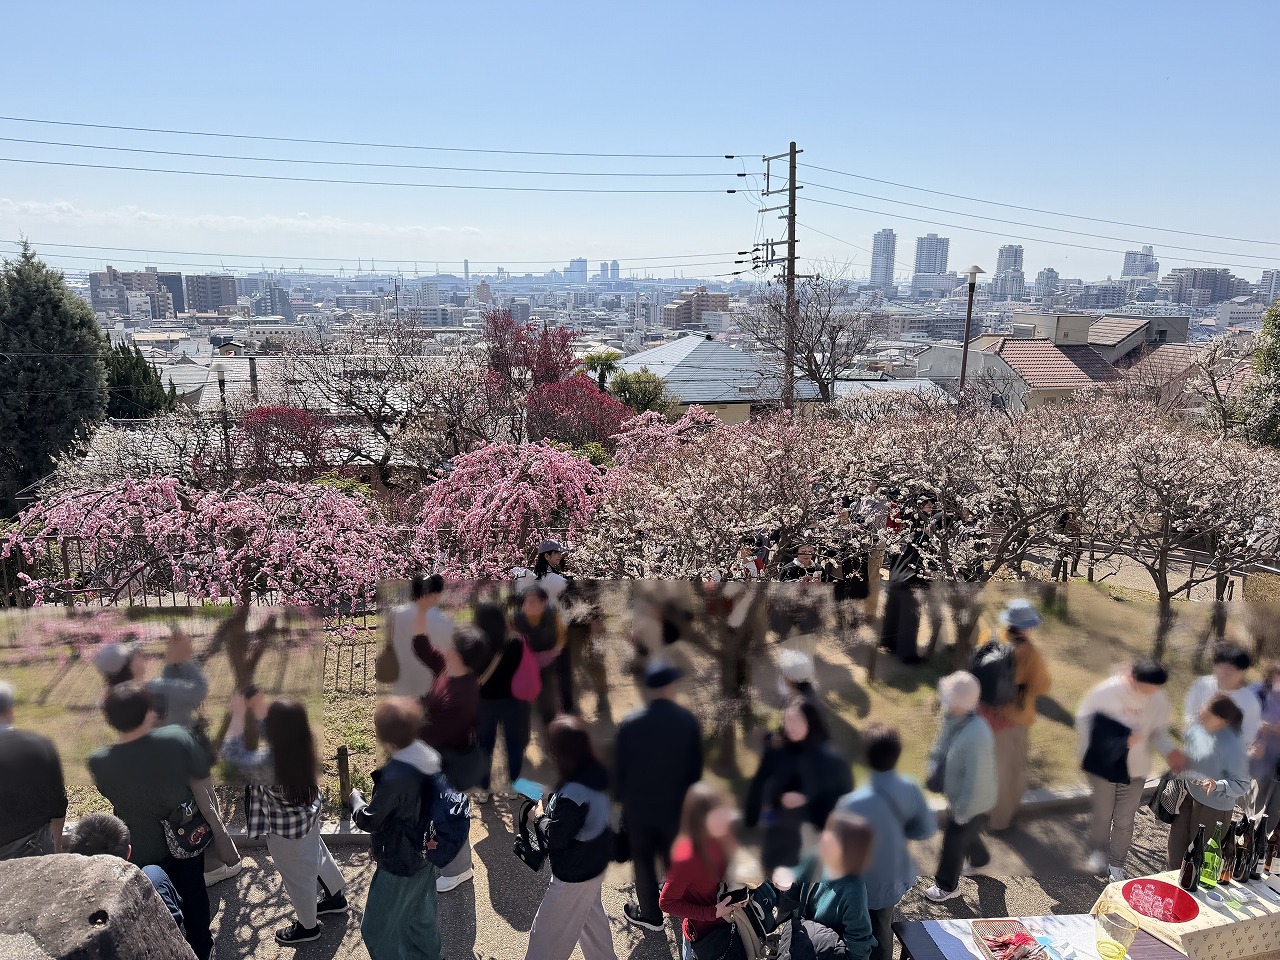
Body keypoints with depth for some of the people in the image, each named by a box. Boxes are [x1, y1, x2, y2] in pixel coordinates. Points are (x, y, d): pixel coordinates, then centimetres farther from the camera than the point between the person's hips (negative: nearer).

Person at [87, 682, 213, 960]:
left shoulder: (99, 762, -26)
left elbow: (111, 794, -4)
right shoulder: (177, 737, -26)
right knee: (193, 896, 26)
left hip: (142, 851, -1)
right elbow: (202, 780, -12)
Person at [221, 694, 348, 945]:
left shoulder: (268, 763, -39)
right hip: (308, 812, 7)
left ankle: (308, 926, 42)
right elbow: (278, 735, 2)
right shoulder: (303, 745, -19)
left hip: (286, 828, -7)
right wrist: (259, 709, -5)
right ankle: (337, 898, 54)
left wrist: (238, 715, -19)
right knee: (317, 855, 31)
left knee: (296, 876, 18)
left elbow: (231, 753, -24)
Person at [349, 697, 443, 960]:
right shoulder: (430, 757, -11)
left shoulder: (395, 778, -34)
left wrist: (354, 798, 0)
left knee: (378, 928, 15)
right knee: (423, 917, 28)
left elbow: (368, 821, -19)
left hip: (399, 865, -8)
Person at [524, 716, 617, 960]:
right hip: (595, 860, 9)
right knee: (591, 914, 31)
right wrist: (551, 804, -2)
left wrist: (541, 815, -8)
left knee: (548, 931, 13)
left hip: (574, 873, -8)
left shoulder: (572, 795, -36)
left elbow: (556, 838, -24)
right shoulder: (597, 772, -11)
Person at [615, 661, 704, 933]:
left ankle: (650, 913, 33)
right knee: (675, 856, 24)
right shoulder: (688, 721, -16)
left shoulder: (629, 724, -20)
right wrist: (687, 796, 10)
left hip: (638, 806, -1)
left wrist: (622, 796, 8)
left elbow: (619, 768, -10)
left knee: (643, 860, 18)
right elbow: (696, 767, -6)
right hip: (676, 805, 2)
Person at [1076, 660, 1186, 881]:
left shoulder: (1158, 700, -12)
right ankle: (1098, 851, 42)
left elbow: (1159, 731, 1)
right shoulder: (1107, 691, -21)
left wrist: (1170, 751, -17)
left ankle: (1116, 865, 30)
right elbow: (1084, 718, -11)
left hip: (1135, 769, 2)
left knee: (1124, 820, 12)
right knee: (1102, 813, 17)